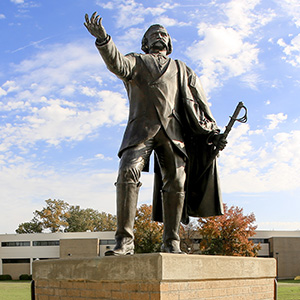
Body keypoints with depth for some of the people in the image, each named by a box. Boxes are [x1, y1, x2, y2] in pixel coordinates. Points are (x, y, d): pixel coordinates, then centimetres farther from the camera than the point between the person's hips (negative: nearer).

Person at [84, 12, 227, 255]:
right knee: (128, 172, -21)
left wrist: (212, 130, 10)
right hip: (142, 127, -2)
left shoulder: (182, 70, 31)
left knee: (175, 181, -9)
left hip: (173, 128, 2)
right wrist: (103, 39, -19)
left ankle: (172, 242, -3)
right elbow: (118, 65, -1)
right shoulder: (137, 62, 24)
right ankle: (124, 241, -22)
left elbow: (200, 101, 23)